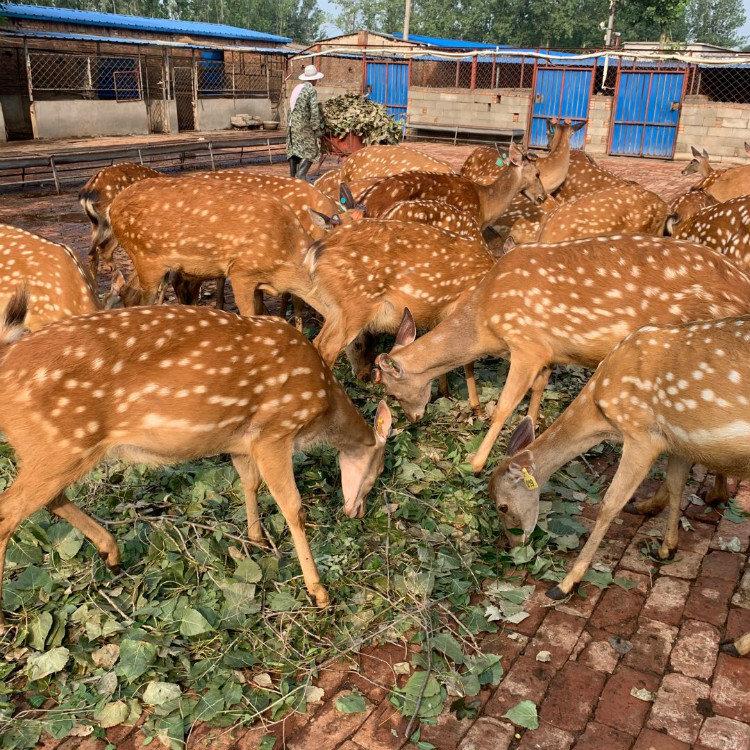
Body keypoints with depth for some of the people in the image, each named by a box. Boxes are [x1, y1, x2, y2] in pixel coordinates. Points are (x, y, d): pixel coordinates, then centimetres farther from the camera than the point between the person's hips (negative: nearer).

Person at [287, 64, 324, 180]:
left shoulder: (297, 88, 12)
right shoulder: (311, 90, -11)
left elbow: (291, 107, 15)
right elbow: (314, 112, -15)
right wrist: (317, 129, -11)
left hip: (292, 124, 8)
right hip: (304, 126, -8)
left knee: (293, 150, 12)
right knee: (310, 151, -4)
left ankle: (293, 177, 18)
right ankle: (301, 175, -17)